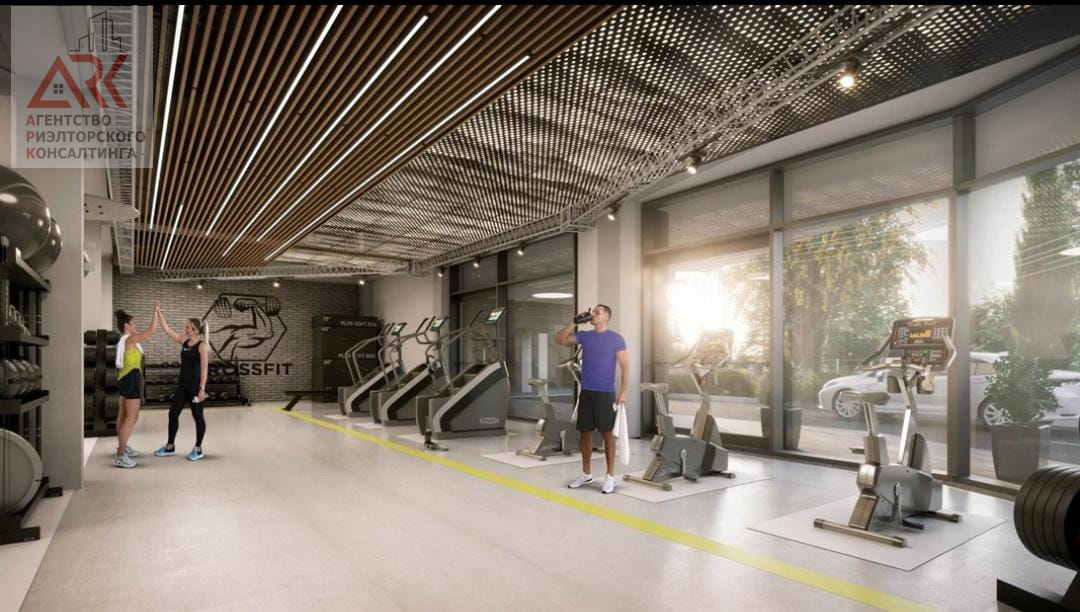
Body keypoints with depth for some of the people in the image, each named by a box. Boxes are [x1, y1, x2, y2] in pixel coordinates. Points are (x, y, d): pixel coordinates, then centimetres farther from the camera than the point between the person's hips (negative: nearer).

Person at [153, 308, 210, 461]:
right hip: (182, 384, 8)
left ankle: (198, 449, 15)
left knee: (198, 416, 4)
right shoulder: (184, 341, 7)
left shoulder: (202, 346, -13)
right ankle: (170, 447, 25)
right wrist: (159, 315, 1)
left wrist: (202, 389, -19)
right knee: (173, 413, 11)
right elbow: (167, 330, 12)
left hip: (195, 385, -8)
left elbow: (204, 369, -16)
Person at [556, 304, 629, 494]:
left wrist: (623, 393, -13)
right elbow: (560, 339, 10)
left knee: (608, 433, 2)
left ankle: (610, 476, 10)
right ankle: (586, 473, 22)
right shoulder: (584, 336, 9)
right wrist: (573, 323, 2)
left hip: (605, 393, -5)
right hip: (586, 392, 5)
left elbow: (625, 367, -5)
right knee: (585, 433, 10)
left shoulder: (616, 339, -4)